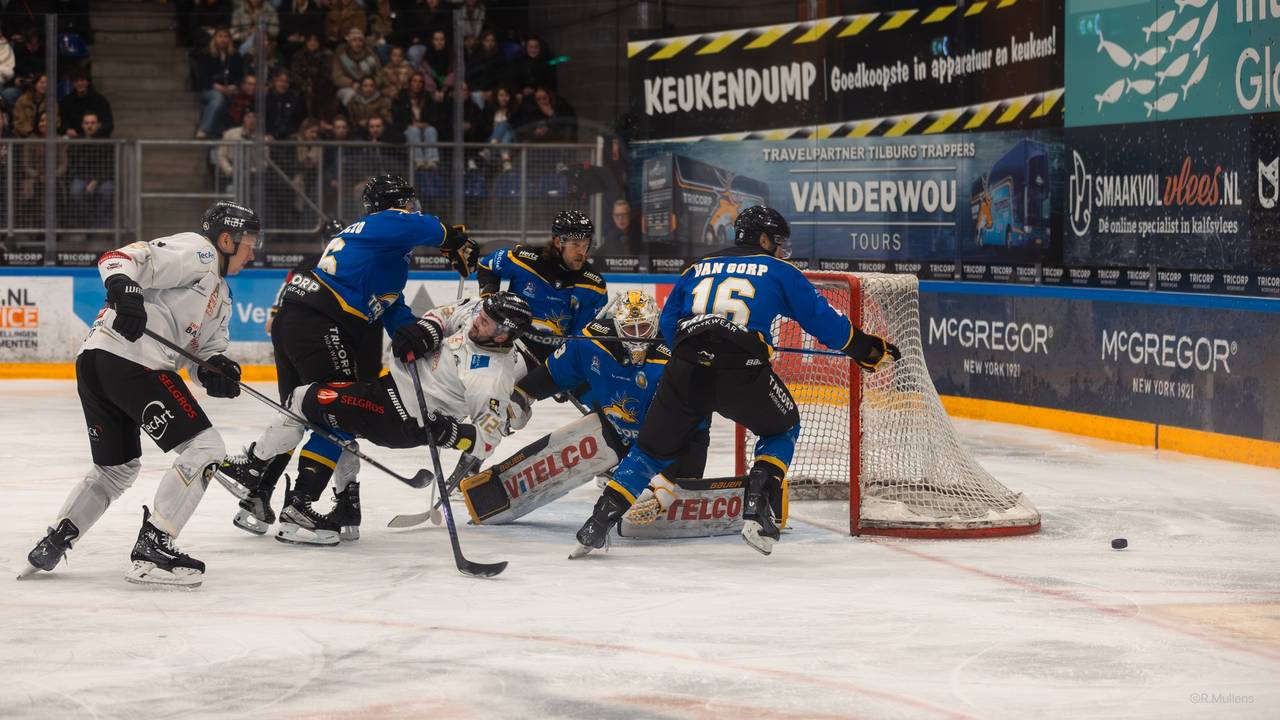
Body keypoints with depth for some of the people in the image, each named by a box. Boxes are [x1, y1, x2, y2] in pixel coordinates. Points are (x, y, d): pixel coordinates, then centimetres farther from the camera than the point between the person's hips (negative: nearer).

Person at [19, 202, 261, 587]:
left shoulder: (220, 296, 30)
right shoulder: (196, 251, 0)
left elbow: (205, 348, 23)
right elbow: (121, 258, -12)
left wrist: (215, 369, 1)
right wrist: (124, 287, -33)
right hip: (131, 360, -11)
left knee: (118, 466, 26)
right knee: (204, 448, -8)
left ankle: (52, 544, 25)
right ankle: (152, 550, -12)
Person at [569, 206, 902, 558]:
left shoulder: (697, 269, 26)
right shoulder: (779, 271, 16)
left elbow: (668, 323, 24)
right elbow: (823, 320, 15)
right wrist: (870, 349, 27)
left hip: (685, 371, 3)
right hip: (742, 372, -3)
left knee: (654, 447, 19)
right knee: (783, 429, 25)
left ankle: (599, 521, 7)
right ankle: (756, 512, 8)